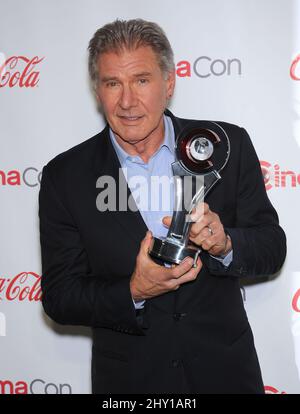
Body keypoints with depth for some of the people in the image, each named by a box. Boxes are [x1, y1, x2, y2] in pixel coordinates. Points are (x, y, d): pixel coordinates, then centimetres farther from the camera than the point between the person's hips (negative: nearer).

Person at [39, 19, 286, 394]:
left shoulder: (228, 145, -8)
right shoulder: (64, 177, -9)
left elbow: (273, 248, -5)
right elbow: (58, 298, -9)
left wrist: (224, 244, -26)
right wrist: (133, 292, -26)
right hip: (128, 378, 0)